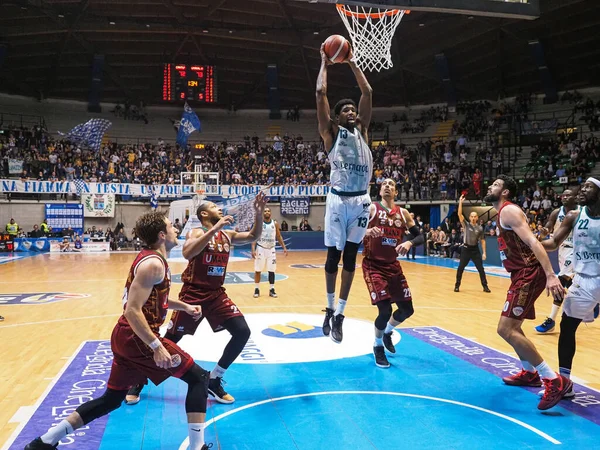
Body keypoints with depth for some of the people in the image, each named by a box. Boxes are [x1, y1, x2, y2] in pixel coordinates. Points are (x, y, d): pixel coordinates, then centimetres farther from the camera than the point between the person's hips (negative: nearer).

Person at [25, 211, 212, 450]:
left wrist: (184, 306, 17)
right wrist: (157, 346, -28)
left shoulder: (150, 258, 13)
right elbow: (133, 311, -25)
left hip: (127, 337, 10)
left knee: (111, 399, 21)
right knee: (198, 377, -3)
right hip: (138, 339, -10)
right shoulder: (153, 264, -19)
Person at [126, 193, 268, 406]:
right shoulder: (197, 232, -10)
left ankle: (214, 381, 8)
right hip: (193, 294, -5)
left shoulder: (227, 235, 9)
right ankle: (138, 381, 26)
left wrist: (258, 214, -2)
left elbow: (253, 236, 14)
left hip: (216, 294, 5)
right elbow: (187, 253, -30)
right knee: (170, 340, 2)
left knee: (242, 332, -7)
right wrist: (214, 229, -33)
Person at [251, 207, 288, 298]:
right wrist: (253, 250, -18)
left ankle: (272, 290, 12)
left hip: (271, 249, 2)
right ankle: (256, 289, 13)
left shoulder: (275, 224, 2)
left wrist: (284, 248, 1)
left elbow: (279, 237, 10)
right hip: (260, 249, -2)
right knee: (258, 270, 2)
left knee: (272, 270, 3)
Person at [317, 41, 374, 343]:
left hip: (361, 199, 3)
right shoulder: (331, 133, 5)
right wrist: (325, 63, 12)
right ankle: (331, 309, 22)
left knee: (350, 256, 4)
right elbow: (320, 93, 0)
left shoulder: (362, 130, 15)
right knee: (333, 255, 4)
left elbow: (368, 92, 15)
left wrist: (352, 63, 20)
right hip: (338, 199, -3)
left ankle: (339, 314, 11)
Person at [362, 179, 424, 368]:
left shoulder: (403, 213, 6)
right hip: (373, 265, -5)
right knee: (385, 310, -14)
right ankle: (378, 346, 14)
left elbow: (420, 237, 5)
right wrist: (367, 232, -35)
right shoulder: (371, 208, -7)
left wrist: (409, 243, -17)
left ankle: (387, 332, 39)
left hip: (393, 265, 5)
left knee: (407, 309, 7)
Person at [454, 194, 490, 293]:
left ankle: (485, 286, 13)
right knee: (460, 268, 1)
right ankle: (457, 285, 15)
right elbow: (459, 214, -14)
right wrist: (460, 202, -21)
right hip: (466, 249, -1)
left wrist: (484, 252, 1)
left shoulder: (480, 228, 2)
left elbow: (482, 240, 7)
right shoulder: (466, 225, -2)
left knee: (481, 269, 1)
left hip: (475, 249, 1)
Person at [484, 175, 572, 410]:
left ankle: (554, 380, -12)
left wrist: (550, 275, -32)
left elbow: (533, 242, -24)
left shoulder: (509, 211, -13)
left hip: (529, 274, -11)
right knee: (512, 326, 23)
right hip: (523, 274, 11)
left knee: (505, 329, -15)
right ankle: (530, 372, 37)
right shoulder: (503, 212, 18)